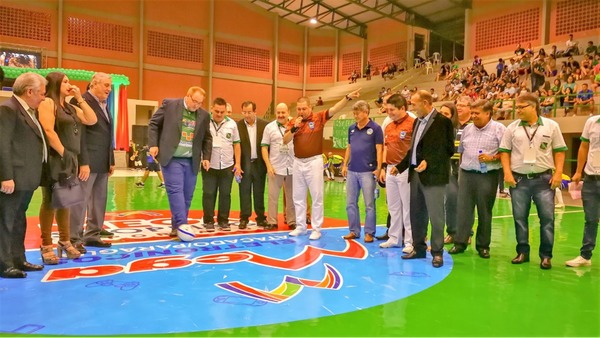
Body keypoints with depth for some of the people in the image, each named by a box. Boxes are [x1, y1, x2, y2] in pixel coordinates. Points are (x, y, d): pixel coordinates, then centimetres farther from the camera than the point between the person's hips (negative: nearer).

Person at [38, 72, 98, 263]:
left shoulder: (71, 107, 19)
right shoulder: (47, 103, -5)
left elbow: (92, 120, 10)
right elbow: (48, 131, -16)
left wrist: (79, 98, 7)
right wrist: (63, 154, -19)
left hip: (70, 160, 7)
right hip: (54, 160, -7)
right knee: (50, 202, -1)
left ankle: (65, 242, 20)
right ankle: (46, 246, 6)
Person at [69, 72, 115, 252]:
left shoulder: (104, 105, 18)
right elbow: (79, 133, -15)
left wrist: (111, 160, 16)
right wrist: (83, 162, -20)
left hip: (102, 162, 8)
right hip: (88, 161, -8)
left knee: (99, 200, 11)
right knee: (80, 200, -3)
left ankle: (93, 235, 20)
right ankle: (74, 239, 5)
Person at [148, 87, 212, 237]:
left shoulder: (204, 115, 7)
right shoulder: (169, 104, -2)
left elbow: (207, 138, 16)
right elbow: (153, 124, 3)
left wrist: (206, 157, 6)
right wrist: (153, 144, -7)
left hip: (191, 161, 4)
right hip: (171, 158, -4)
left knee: (187, 195, 5)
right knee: (176, 191, -12)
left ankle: (177, 226, 16)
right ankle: (181, 225, -13)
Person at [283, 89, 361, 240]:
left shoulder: (318, 117, -4)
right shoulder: (293, 122, 6)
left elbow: (334, 109, -15)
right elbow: (285, 141, 0)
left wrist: (348, 97, -26)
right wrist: (294, 128, -14)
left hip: (314, 161, -4)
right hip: (298, 162, 5)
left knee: (317, 196, 1)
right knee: (298, 197, 12)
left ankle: (316, 229, 9)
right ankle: (300, 227, 24)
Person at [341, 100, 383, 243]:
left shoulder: (375, 128, -5)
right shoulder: (351, 128, 10)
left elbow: (379, 149, -7)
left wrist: (378, 169, -12)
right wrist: (345, 165, 11)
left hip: (367, 171, -5)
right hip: (352, 171, 6)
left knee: (369, 204, 2)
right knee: (350, 203, 9)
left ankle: (369, 232, 11)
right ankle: (354, 230, 20)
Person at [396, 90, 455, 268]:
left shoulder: (443, 121, -9)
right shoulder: (417, 121, 15)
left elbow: (448, 150, -11)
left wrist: (428, 162, -20)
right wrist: (400, 166, 15)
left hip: (433, 176, -8)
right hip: (415, 174, 8)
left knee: (435, 216, -1)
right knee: (416, 215, 13)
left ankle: (437, 252, 11)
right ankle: (419, 248, 26)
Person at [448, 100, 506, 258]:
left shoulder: (499, 129, -5)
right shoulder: (467, 129, 11)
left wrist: (492, 158, -20)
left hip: (487, 176, -4)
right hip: (466, 174, 4)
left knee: (484, 211, 5)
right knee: (463, 209, 4)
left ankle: (483, 245, 16)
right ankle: (460, 242, 11)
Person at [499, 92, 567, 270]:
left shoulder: (551, 126, 2)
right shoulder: (512, 127, 4)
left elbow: (559, 151, 4)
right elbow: (504, 151, 5)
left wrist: (558, 173, -5)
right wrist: (507, 172, -5)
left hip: (544, 179, -1)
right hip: (519, 179, 1)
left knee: (547, 217, 1)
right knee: (520, 217, 7)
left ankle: (546, 255, 12)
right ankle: (522, 252, 20)